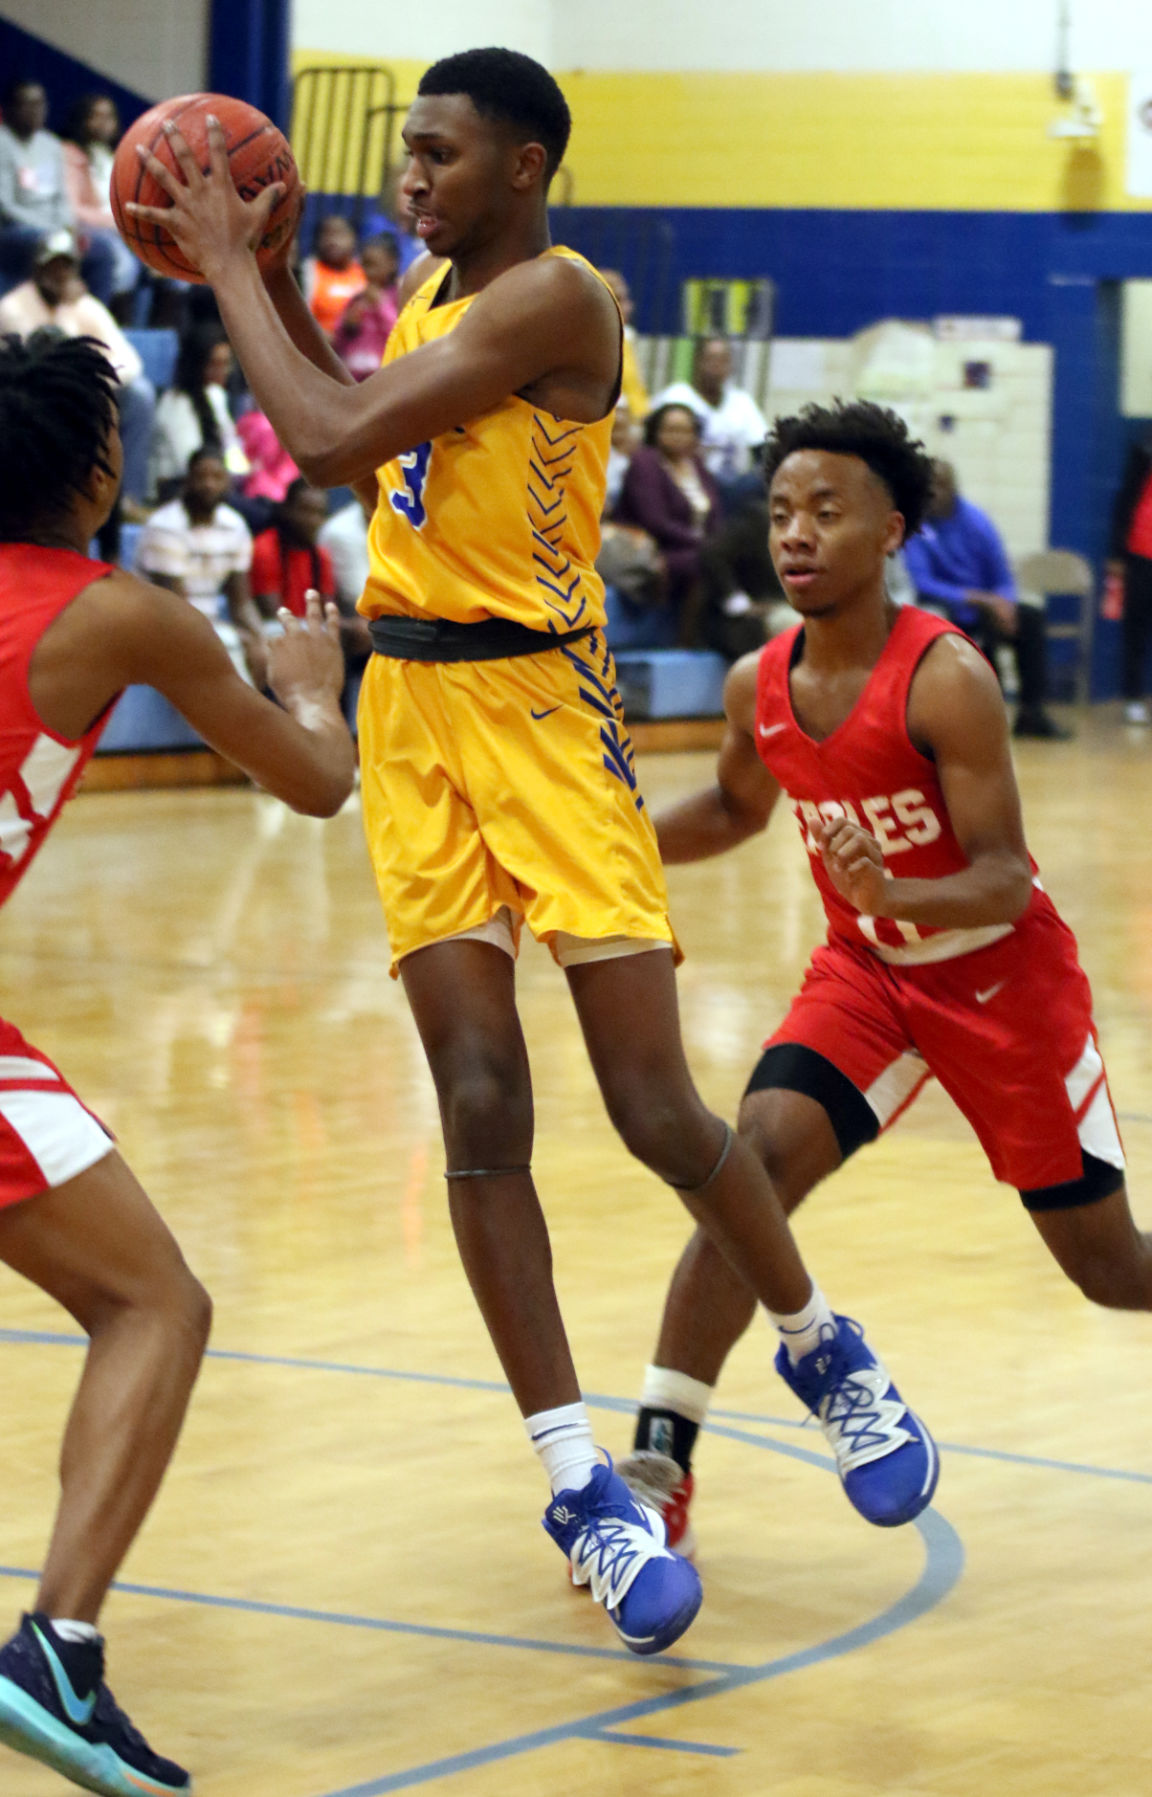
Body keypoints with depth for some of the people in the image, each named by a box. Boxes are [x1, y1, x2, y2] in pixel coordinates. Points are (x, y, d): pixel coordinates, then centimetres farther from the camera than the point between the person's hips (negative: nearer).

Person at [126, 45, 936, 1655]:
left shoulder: (555, 298, -16)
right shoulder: (434, 288, 12)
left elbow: (332, 442, -21)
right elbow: (355, 446, 25)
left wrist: (231, 270, -9)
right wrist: (257, 277, 15)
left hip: (542, 707, -7)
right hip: (415, 704, 7)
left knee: (656, 1110, -4)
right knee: (480, 1105, -4)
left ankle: (822, 1349, 23)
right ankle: (581, 1487, 0)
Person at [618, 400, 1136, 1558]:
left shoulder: (945, 680, -26)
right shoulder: (757, 687, -7)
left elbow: (1005, 881, -27)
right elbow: (738, 808, 15)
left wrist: (890, 892, -46)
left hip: (1002, 975, -4)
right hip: (868, 972, 4)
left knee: (1109, 1266, 4)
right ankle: (657, 1468, -19)